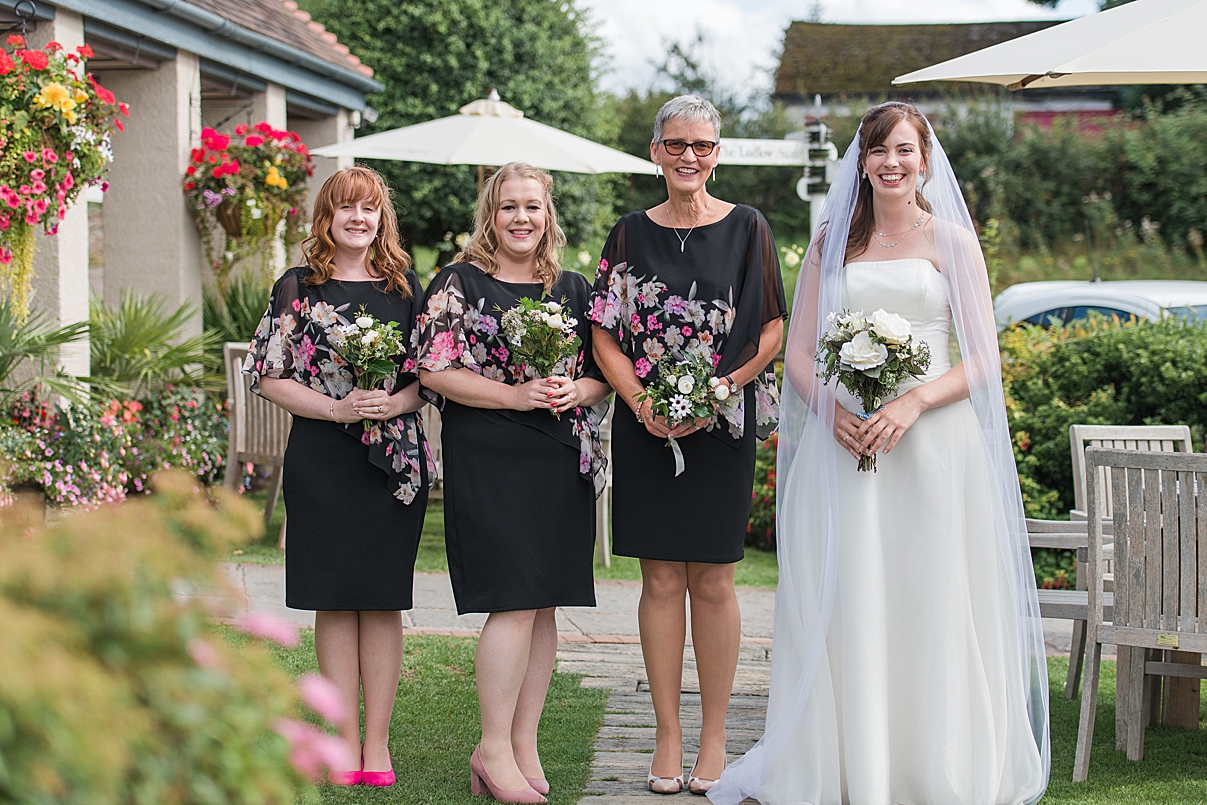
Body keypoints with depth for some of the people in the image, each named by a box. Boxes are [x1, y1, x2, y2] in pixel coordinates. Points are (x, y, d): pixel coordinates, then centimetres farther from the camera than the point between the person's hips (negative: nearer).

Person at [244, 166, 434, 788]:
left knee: (384, 598, 1)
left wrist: (394, 403, -11)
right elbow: (270, 377, 1)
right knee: (334, 598, 1)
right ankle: (345, 737, 8)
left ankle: (378, 740, 7)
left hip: (395, 457, 1)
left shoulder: (406, 287, 10)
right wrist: (338, 409, -12)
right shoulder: (297, 288, 4)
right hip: (321, 460, -1)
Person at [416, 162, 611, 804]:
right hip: (488, 458, -5)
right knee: (514, 601, -12)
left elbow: (604, 372, 16)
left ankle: (524, 743, 13)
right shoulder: (460, 283, 0)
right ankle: (494, 751, -4)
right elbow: (434, 370, -7)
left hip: (563, 460, 5)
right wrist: (519, 395, -14)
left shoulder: (573, 289, 14)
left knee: (544, 606, 5)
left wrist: (575, 391, -7)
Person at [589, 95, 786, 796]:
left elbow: (772, 330, -1)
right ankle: (669, 738, 10)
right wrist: (643, 402, -11)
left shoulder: (747, 228, 3)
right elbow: (606, 334, 5)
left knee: (712, 582, 1)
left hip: (723, 424, -2)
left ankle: (714, 742, 9)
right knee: (661, 581, 3)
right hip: (647, 426, 2)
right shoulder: (632, 235, 8)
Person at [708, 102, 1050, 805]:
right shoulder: (832, 243, 13)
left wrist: (914, 403, -15)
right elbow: (799, 354, 10)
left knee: (930, 608, -2)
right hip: (842, 443, 2)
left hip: (933, 443, -2)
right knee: (843, 608, 0)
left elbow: (983, 359, 1)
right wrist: (831, 409, -9)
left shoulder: (953, 241, 5)